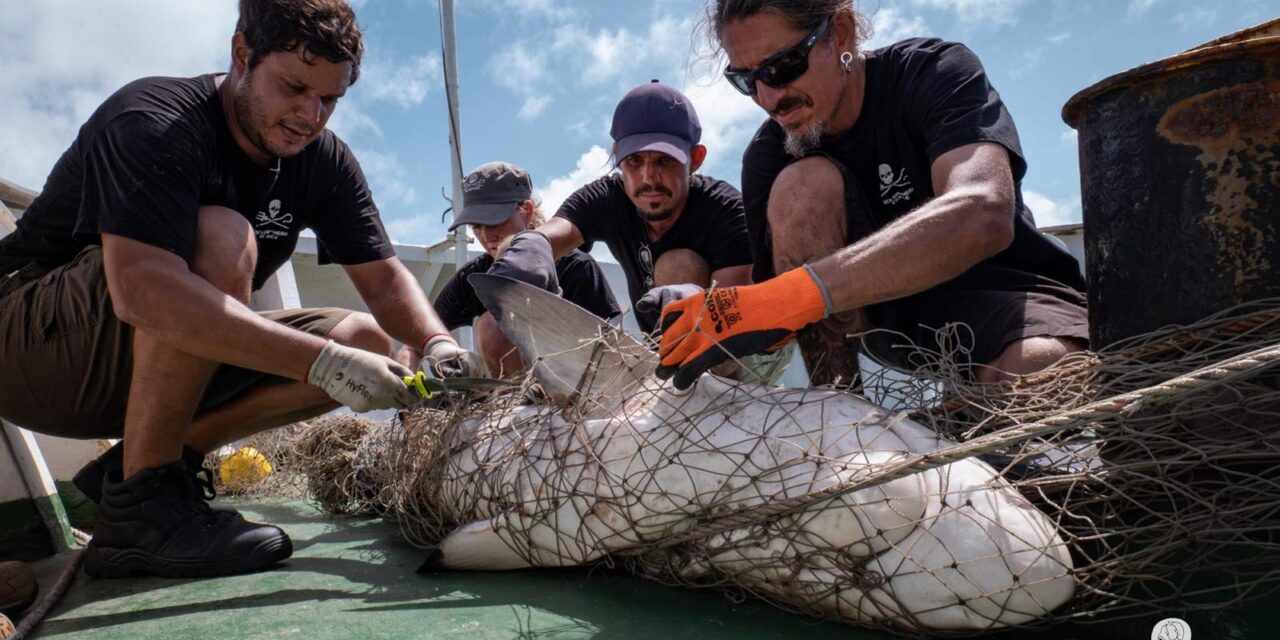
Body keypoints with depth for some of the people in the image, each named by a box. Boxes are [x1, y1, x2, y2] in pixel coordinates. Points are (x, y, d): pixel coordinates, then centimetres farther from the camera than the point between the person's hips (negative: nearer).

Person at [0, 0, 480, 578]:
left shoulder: (324, 161, -3)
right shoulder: (152, 124, -24)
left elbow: (383, 277, -4)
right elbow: (141, 289, -40)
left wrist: (438, 346, -27)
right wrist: (325, 362, -45)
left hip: (159, 367, 7)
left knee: (367, 342, -7)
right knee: (222, 240, -33)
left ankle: (156, 456, -1)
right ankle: (139, 505, -23)